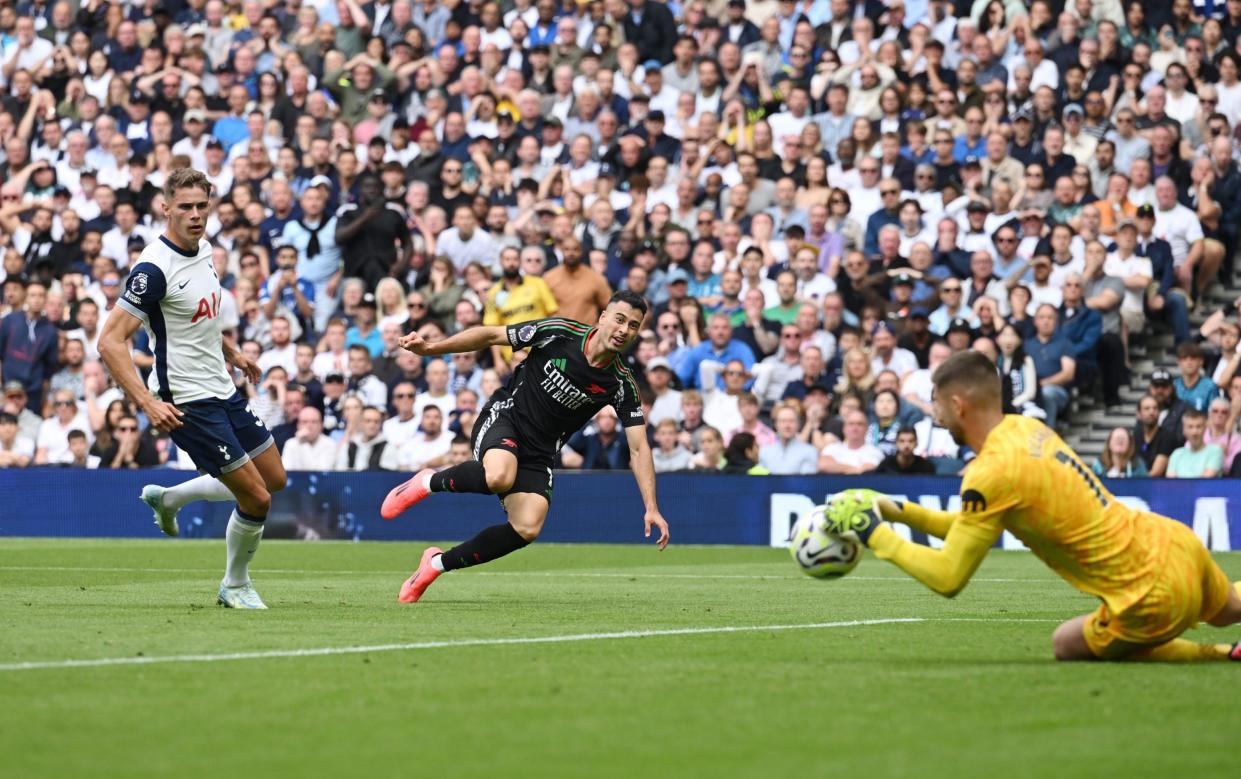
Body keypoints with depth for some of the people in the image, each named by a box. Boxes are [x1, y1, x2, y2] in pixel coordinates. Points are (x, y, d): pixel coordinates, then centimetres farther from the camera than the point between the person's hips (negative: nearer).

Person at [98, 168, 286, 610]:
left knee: (274, 479, 18)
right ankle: (235, 587, 15)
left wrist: (231, 353, 26)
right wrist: (147, 402, -31)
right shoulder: (154, 268, -22)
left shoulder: (203, 249, 4)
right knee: (256, 497, -8)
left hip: (222, 390, 9)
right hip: (187, 404, -9)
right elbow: (110, 341, -24)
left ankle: (166, 498, 31)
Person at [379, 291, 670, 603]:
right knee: (499, 476, -39)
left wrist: (651, 507, -16)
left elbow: (639, 448, -6)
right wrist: (430, 348, -10)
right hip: (504, 416, -3)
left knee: (528, 528, -20)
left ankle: (438, 564, -1)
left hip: (538, 454, 3)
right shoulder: (559, 333, -12)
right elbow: (490, 335, -4)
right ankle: (429, 482, -8)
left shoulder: (622, 386, -6)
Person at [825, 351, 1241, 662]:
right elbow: (975, 525, 16)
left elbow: (947, 578, -17)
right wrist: (898, 510, 10)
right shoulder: (1026, 427, 5)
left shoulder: (990, 474, -22)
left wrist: (873, 534, -8)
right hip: (1180, 542, 8)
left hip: (1157, 594, -8)